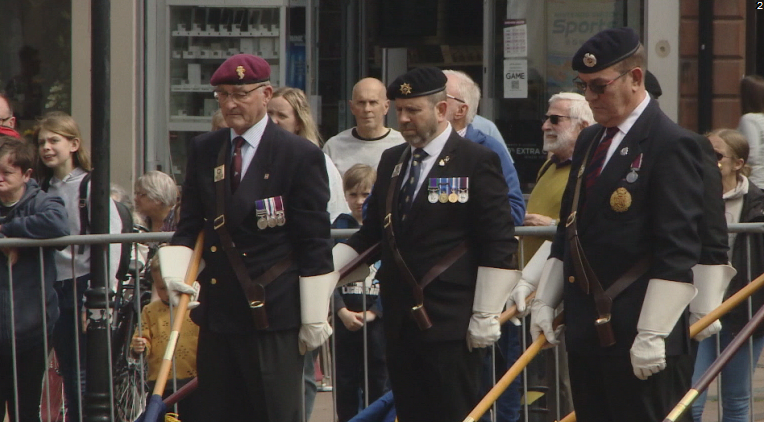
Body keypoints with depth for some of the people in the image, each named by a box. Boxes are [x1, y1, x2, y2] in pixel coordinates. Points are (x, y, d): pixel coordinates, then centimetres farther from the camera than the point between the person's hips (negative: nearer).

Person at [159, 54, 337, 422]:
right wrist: (174, 273, -6)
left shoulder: (300, 156, -4)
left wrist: (314, 319, -6)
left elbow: (315, 244, -5)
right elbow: (189, 225, 14)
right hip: (217, 312, 5)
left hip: (273, 314, -5)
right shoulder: (203, 151, 11)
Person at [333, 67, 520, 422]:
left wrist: (486, 316, -13)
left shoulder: (476, 162, -6)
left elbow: (499, 246, -9)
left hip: (451, 325, -6)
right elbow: (371, 231, 20)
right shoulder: (391, 161, 15)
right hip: (400, 322, 6)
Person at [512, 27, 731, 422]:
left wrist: (652, 334, -19)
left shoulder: (672, 146, -11)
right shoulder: (589, 142, 15)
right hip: (585, 328, 8)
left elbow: (678, 252, -15)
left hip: (638, 333, -8)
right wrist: (545, 301, 15)